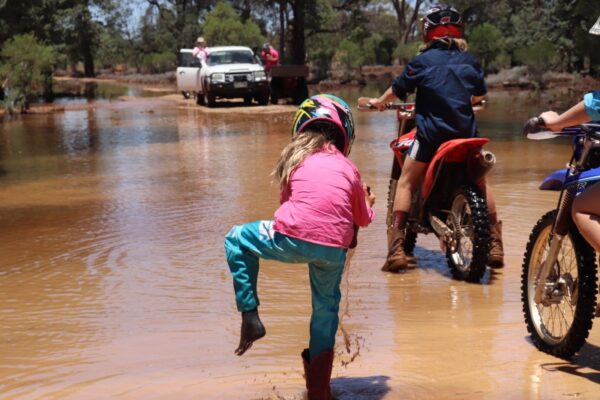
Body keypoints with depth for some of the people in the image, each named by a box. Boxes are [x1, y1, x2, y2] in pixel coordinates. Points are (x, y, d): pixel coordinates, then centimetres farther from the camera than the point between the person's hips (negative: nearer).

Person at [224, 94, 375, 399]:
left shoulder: (295, 158, 13)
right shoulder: (347, 167, 16)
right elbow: (363, 219, 24)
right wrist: (368, 203, 46)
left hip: (293, 239, -2)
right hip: (335, 250, 2)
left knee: (236, 240, 24)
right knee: (326, 306, 26)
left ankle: (250, 318, 15)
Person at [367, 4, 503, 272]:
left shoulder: (422, 61, -2)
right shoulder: (470, 62, 9)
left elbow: (398, 89, 7)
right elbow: (480, 95, 21)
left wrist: (379, 102, 27)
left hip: (431, 133, -3)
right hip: (466, 132, 3)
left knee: (406, 183, 6)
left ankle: (397, 249, -5)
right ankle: (495, 244, 20)